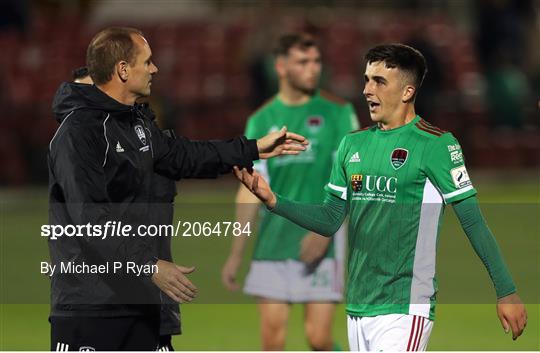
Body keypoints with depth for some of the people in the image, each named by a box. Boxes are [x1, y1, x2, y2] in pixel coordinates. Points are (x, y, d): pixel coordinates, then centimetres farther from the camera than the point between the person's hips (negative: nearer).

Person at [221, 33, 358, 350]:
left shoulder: (338, 112, 1)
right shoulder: (262, 121, 10)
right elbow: (250, 191, 13)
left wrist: (323, 230, -17)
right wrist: (236, 255, 11)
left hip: (322, 244, -3)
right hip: (273, 244, 3)